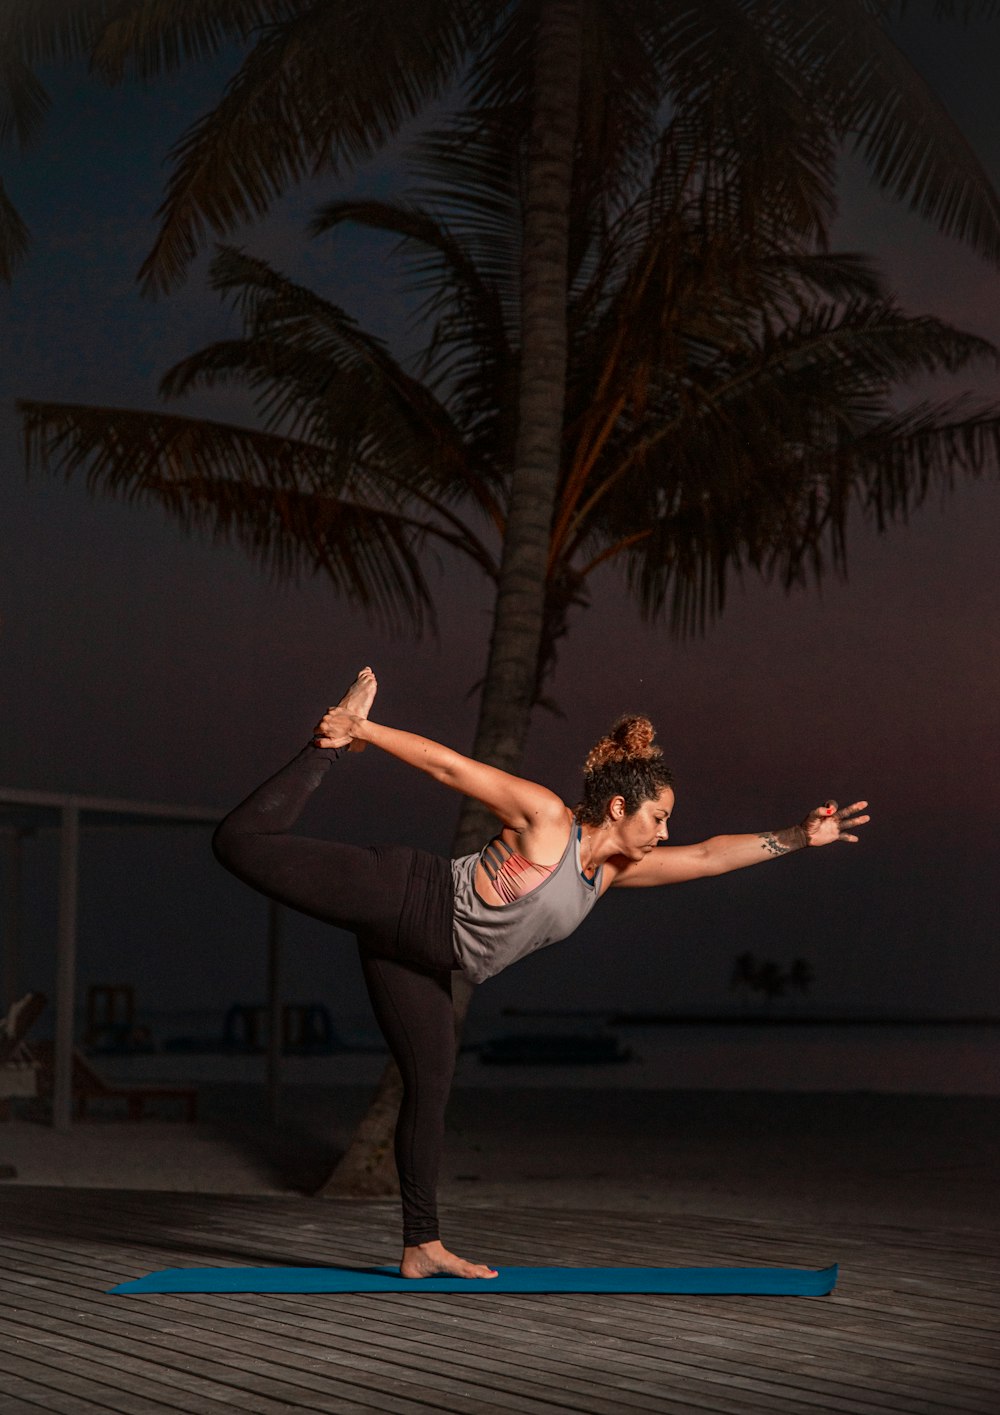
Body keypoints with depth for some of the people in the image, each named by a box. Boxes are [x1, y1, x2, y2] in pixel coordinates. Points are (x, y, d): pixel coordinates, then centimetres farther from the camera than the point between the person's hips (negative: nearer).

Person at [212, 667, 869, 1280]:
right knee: (244, 843, -21)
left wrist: (799, 838, 3)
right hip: (398, 895, -7)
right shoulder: (545, 817, -13)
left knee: (431, 1083, 5)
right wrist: (363, 732, -14)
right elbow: (448, 765, -12)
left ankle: (422, 1247, 9)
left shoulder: (612, 870, 9)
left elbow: (706, 856, 9)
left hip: (419, 956, 7)